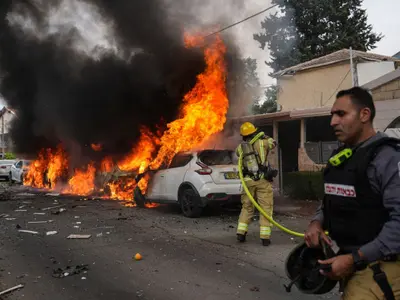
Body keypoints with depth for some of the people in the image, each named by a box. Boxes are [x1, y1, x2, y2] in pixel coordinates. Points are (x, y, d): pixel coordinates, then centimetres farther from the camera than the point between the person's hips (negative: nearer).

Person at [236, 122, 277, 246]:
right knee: (266, 208, 2)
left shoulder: (240, 148, 4)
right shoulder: (262, 143, -2)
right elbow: (273, 143, 17)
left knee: (247, 207, 16)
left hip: (248, 181, 3)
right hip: (263, 180, -3)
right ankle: (265, 237, -1)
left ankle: (241, 233, 14)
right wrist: (263, 135, 27)